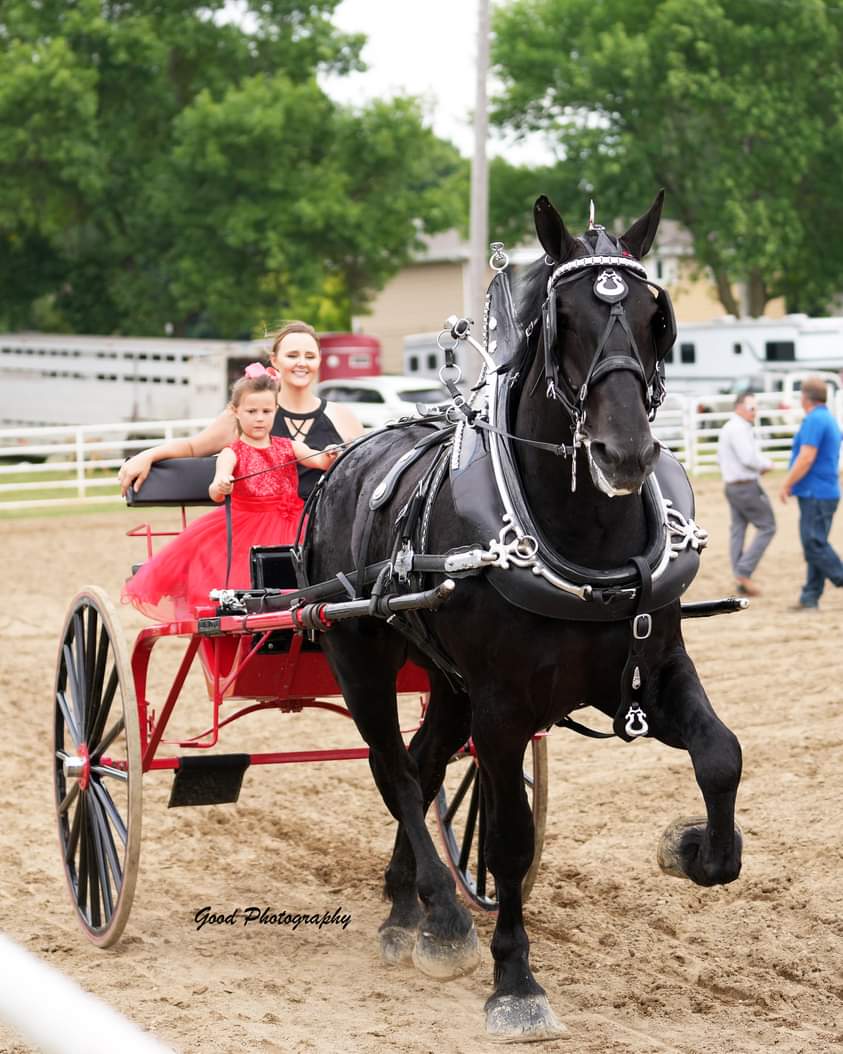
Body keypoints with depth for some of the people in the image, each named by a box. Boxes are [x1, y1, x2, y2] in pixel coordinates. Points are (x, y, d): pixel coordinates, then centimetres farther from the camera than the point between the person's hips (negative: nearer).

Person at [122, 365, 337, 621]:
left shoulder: (288, 447, 8)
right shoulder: (232, 453, -3)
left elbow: (318, 459, -9)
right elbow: (216, 492, -18)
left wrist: (330, 457, -33)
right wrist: (220, 487, -43)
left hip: (288, 527, 3)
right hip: (244, 532, -3)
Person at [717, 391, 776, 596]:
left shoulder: (727, 428, 14)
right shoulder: (739, 428, -18)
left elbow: (721, 456, 22)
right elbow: (748, 458, -26)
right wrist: (766, 464, -6)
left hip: (731, 485, 10)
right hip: (747, 486, -10)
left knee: (737, 530, 9)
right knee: (767, 527, -2)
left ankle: (742, 582, 10)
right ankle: (744, 572, -8)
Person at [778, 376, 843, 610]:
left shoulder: (814, 420, -14)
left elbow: (806, 458, -21)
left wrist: (786, 485, -13)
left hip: (815, 494, -10)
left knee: (814, 543, -10)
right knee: (815, 545, 9)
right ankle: (810, 598, 9)